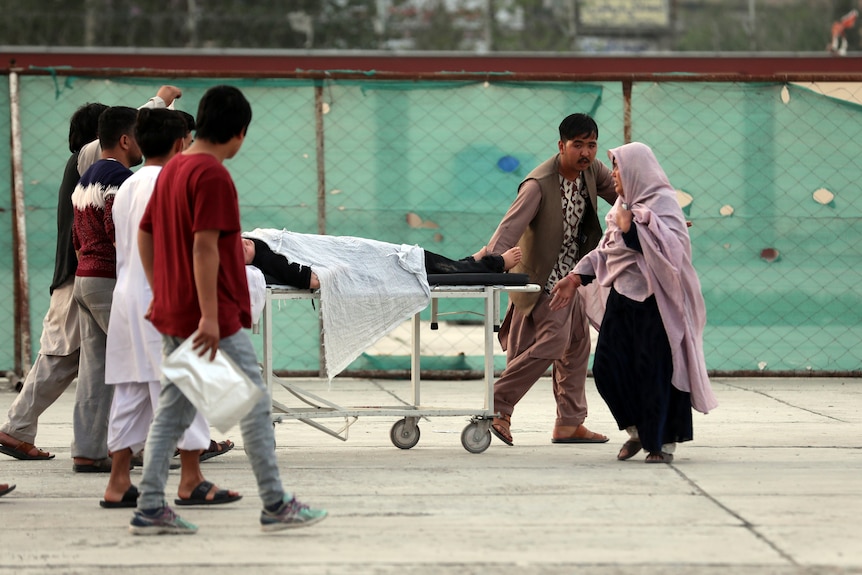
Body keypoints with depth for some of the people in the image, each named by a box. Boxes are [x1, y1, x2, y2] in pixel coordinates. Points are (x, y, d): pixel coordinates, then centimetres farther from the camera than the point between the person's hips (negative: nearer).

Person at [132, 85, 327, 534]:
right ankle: (275, 505, 6)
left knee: (172, 410, 10)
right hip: (214, 320, -9)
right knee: (254, 404, 1)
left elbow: (144, 234, 18)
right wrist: (210, 316, -23)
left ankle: (150, 509, 8)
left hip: (171, 314, 9)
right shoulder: (214, 176, -16)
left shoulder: (172, 169, 12)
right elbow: (204, 246, -22)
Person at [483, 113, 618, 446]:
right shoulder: (539, 184, -26)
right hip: (543, 277, -9)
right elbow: (510, 227, -33)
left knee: (577, 343, 10)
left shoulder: (592, 170, -4)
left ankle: (570, 424, 17)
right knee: (553, 340, -20)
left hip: (569, 274, 9)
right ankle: (498, 406, -13)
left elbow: (620, 194, 12)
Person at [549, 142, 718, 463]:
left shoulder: (662, 203, -8)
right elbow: (606, 250, 22)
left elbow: (668, 249, -21)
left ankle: (664, 442, 7)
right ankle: (639, 431, 21)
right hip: (622, 298, 8)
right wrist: (577, 277, 14)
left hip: (654, 302, -8)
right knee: (607, 368, 4)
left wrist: (630, 228, -18)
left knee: (654, 372, -5)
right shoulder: (625, 205, 16)